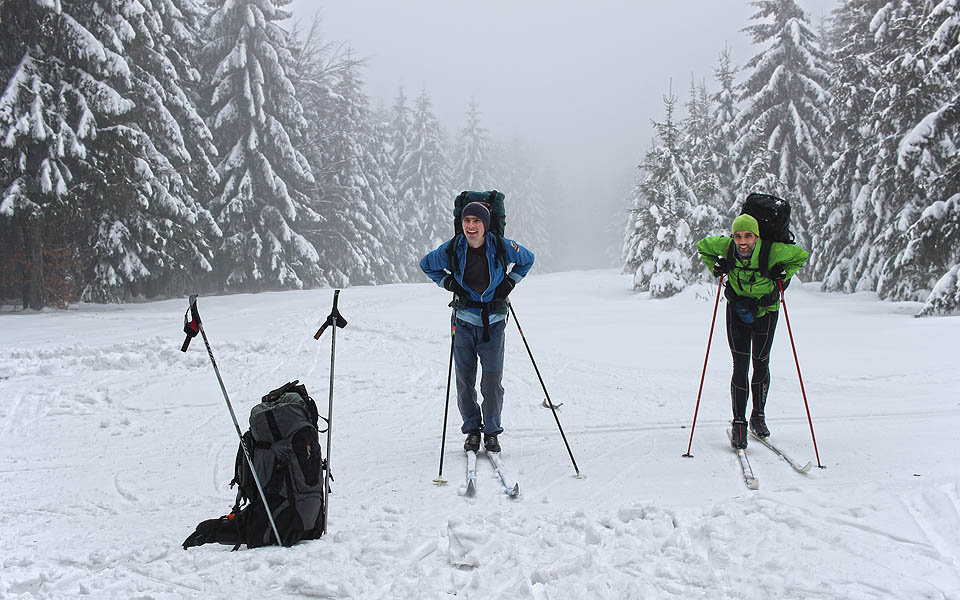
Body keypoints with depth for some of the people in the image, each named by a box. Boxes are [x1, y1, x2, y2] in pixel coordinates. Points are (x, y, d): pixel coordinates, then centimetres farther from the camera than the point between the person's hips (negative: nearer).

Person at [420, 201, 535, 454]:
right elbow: (426, 265, 12)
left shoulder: (502, 247, -8)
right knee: (465, 379, 4)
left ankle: (491, 431, 14)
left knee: (492, 379, -1)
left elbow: (527, 259, 12)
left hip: (494, 320, -1)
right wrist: (448, 283, 0)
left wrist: (510, 282, 1)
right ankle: (472, 429, 20)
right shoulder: (452, 249, -7)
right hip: (464, 318, 1)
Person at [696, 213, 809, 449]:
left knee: (761, 363, 11)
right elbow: (701, 246, 0)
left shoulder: (773, 251, -26)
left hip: (766, 310, 0)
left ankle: (758, 415, 31)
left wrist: (783, 276, -15)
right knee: (740, 366, -9)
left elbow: (801, 255, -8)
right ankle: (739, 423, 0)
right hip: (737, 308, 0)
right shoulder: (725, 247, -21)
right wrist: (717, 268, -8)